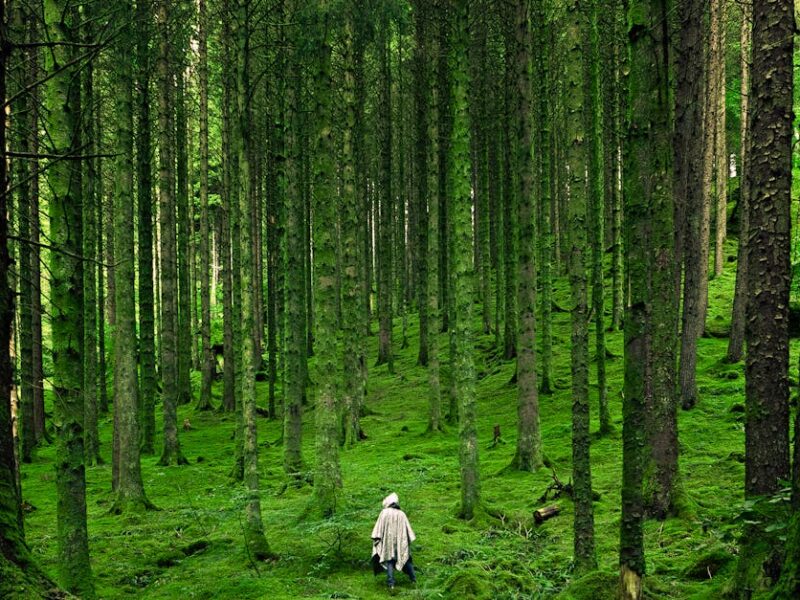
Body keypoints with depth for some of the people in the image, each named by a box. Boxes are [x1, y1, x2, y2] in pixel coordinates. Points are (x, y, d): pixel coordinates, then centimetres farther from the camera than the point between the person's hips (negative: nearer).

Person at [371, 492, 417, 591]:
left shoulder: (384, 513, -4)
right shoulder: (401, 514, 4)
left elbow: (378, 527, -7)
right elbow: (408, 529, 6)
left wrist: (376, 539, -4)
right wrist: (409, 540, 14)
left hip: (388, 541, -2)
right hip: (401, 541, 3)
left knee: (389, 561, 0)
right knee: (406, 559, 17)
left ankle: (391, 584, -12)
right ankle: (413, 579, 19)